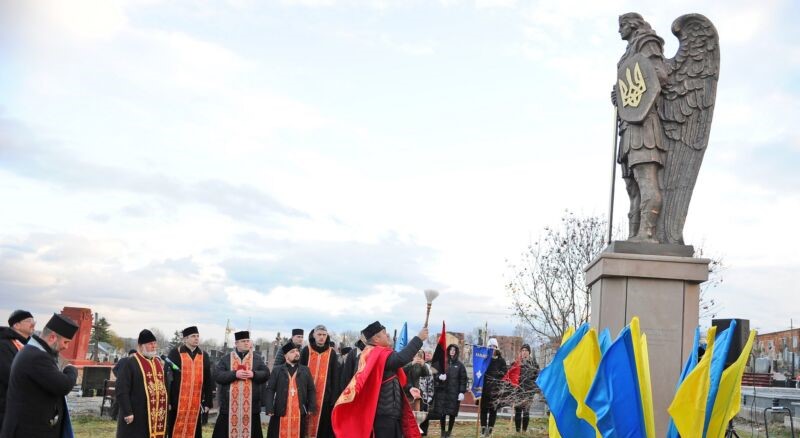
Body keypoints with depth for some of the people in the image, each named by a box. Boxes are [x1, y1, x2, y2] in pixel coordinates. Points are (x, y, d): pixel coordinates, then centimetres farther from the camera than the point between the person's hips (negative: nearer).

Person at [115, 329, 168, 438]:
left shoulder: (159, 363, 13)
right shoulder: (130, 363, -9)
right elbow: (122, 390, -13)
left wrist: (166, 407, 13)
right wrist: (127, 412, -17)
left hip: (157, 415, 6)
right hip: (136, 415, -6)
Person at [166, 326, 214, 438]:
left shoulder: (204, 356, 9)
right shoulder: (174, 353, -2)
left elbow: (208, 381, 10)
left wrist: (208, 402, 6)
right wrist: (167, 401, -7)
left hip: (196, 404, 3)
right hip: (177, 402, -3)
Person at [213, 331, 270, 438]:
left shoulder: (257, 358, 10)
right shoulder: (226, 359, 5)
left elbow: (266, 374, 3)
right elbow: (217, 375, -5)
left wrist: (253, 374, -15)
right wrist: (235, 374, -16)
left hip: (251, 406, 1)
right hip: (230, 405, -1)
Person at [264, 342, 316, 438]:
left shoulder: (305, 370, 11)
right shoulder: (277, 370, 4)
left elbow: (311, 390, 10)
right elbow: (270, 390, 0)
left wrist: (311, 408, 0)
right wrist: (269, 409, -10)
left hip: (299, 413, 2)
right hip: (281, 412, -2)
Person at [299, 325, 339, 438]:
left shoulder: (332, 353, 5)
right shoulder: (306, 351, 3)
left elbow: (335, 376, 5)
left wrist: (334, 396, -2)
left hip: (325, 395, 0)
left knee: (323, 424, 1)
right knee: (307, 425, 2)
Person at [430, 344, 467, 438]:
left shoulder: (460, 365, 4)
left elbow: (463, 379, 1)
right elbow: (435, 374, 10)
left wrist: (462, 392, -7)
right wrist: (439, 376, -13)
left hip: (454, 392, -1)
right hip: (442, 391, 1)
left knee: (452, 412, 0)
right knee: (441, 412, 1)